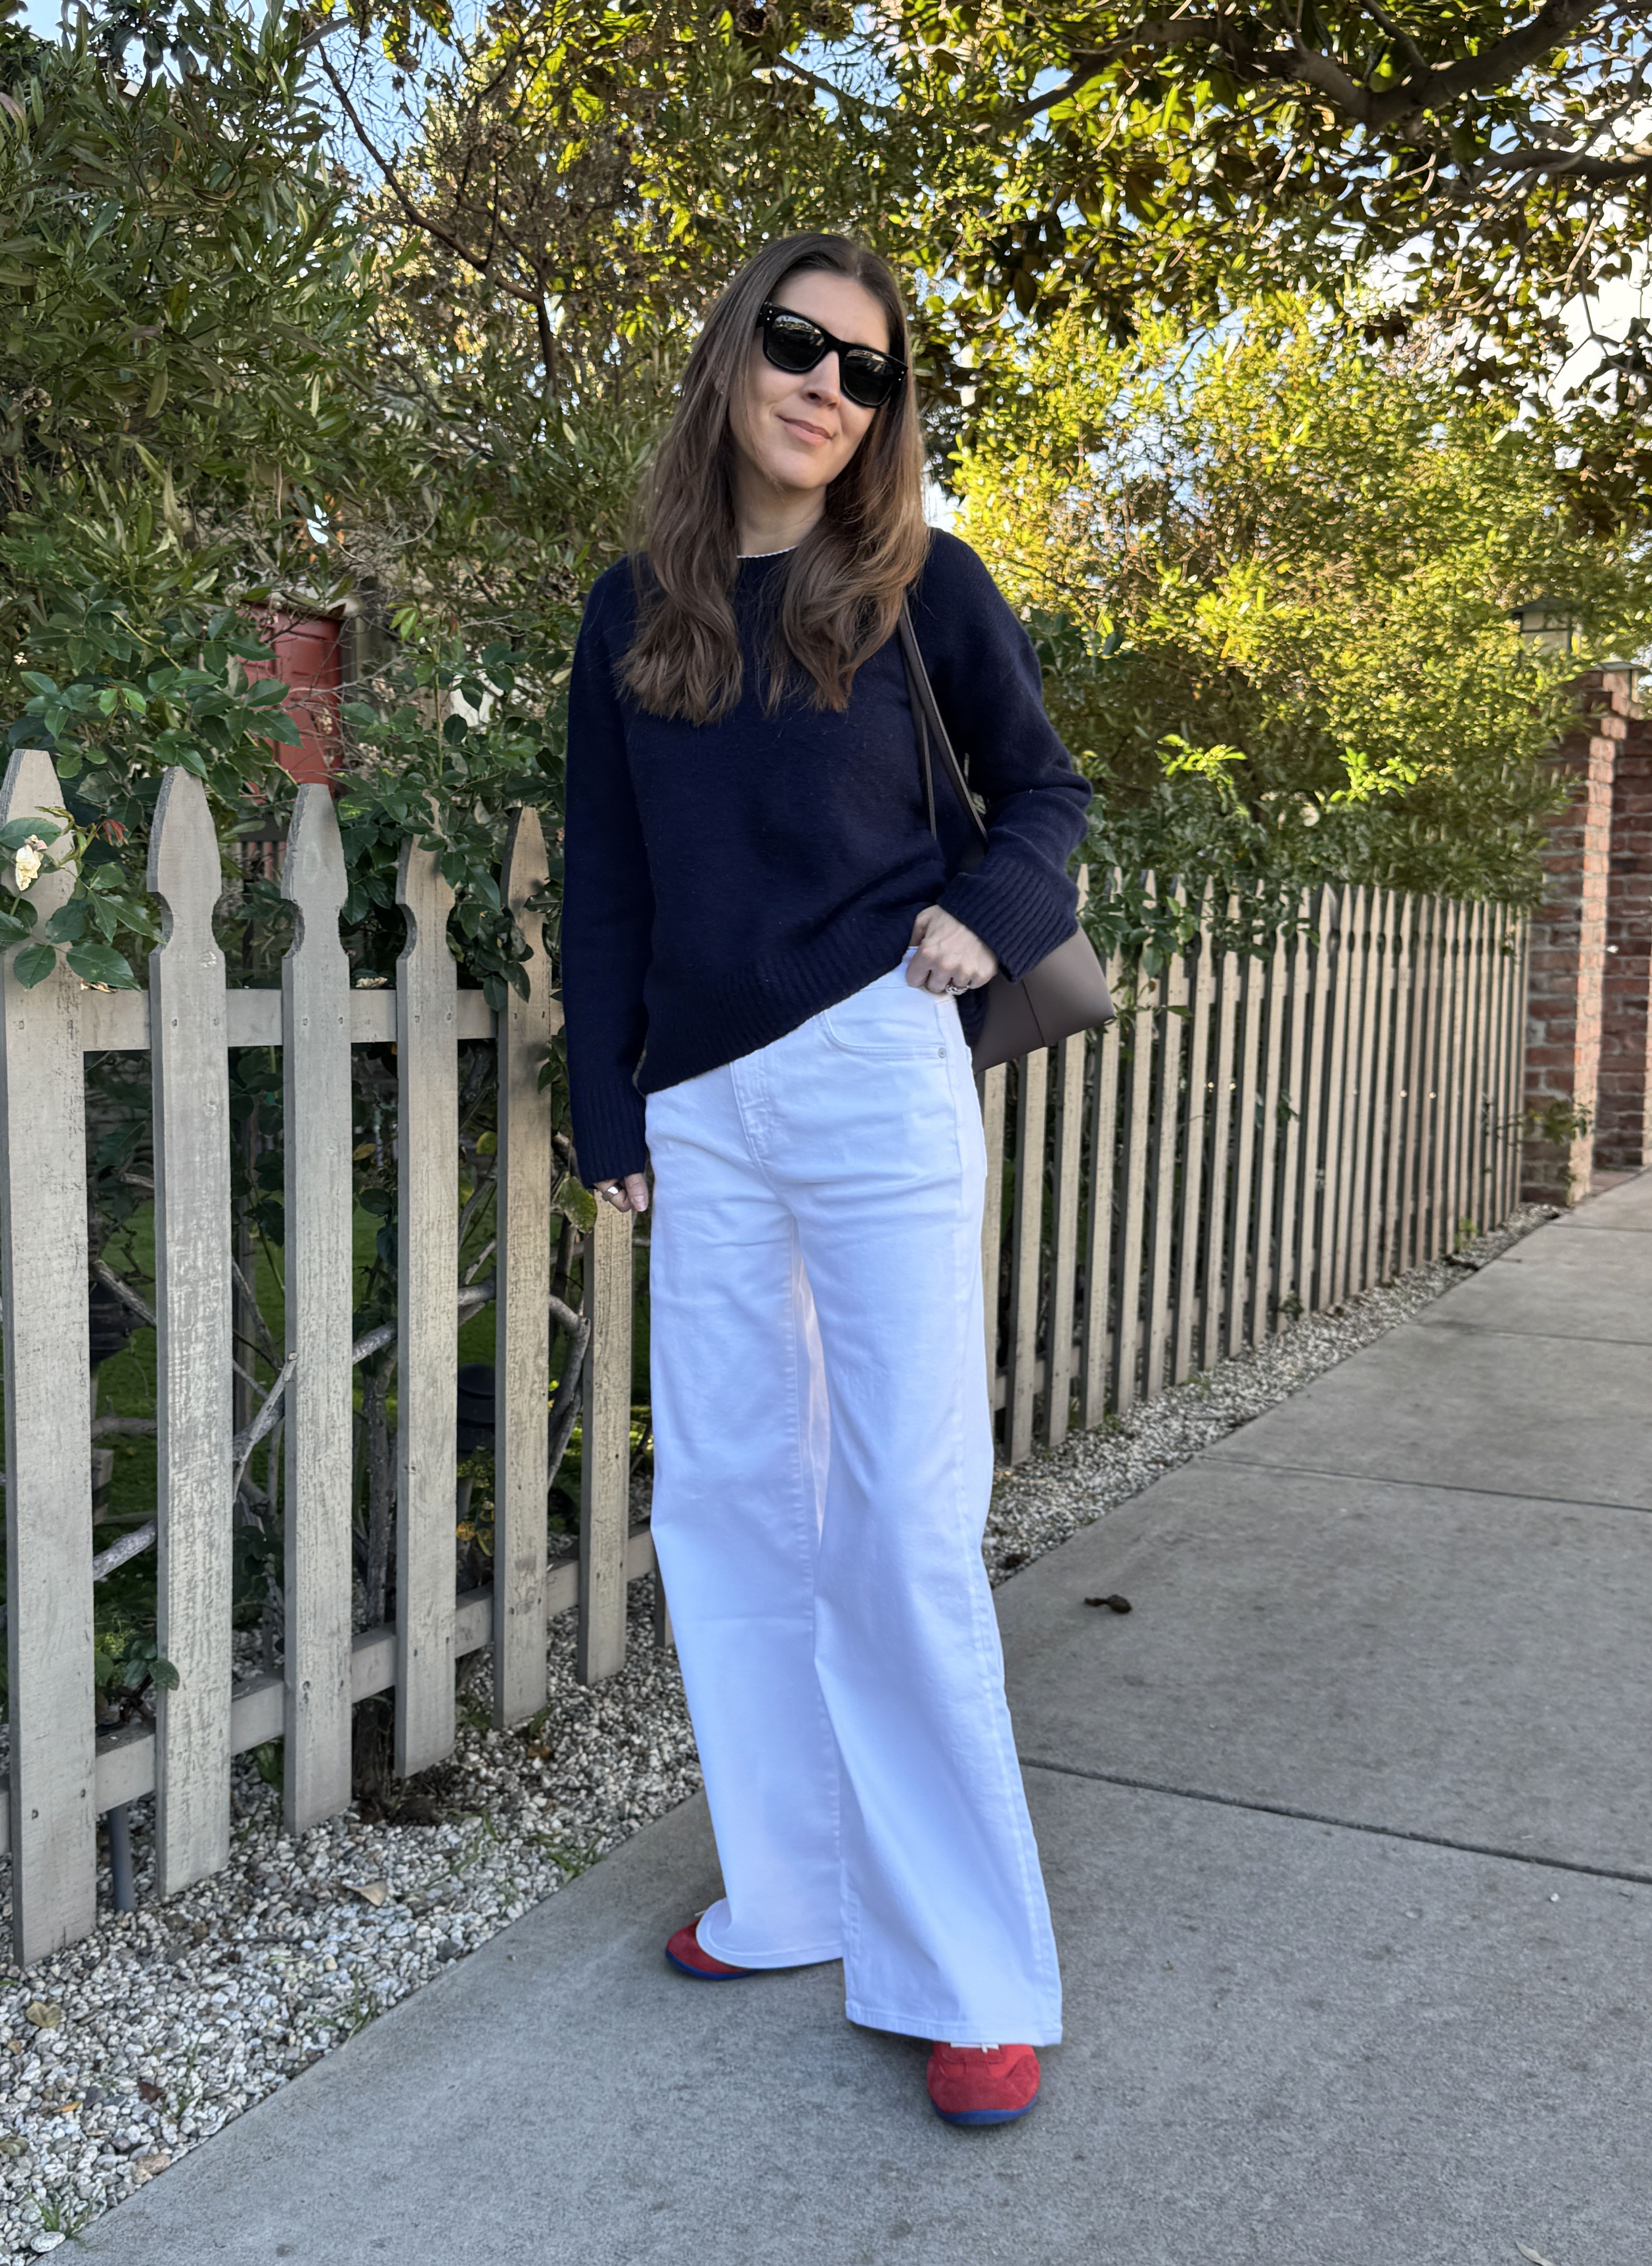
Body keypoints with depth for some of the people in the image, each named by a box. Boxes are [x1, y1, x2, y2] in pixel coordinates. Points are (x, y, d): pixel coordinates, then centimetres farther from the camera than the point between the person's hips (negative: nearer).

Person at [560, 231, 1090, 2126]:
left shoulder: (921, 587, 3)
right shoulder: (634, 612, 11)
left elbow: (1043, 791, 12)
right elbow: (605, 880, 12)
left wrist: (994, 917, -9)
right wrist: (610, 1111, 8)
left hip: (873, 1077, -4)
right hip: (702, 1105, 5)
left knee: (903, 1521, -4)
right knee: (726, 1497, 8)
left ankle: (967, 1972, 8)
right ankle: (795, 1892, 23)